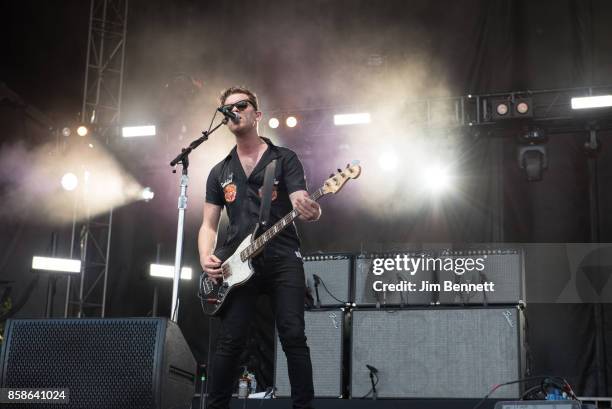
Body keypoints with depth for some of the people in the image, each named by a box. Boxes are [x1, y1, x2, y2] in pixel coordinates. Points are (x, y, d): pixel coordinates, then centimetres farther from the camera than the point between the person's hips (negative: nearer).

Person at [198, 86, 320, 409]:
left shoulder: (285, 159, 6)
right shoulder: (219, 172, 16)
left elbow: (300, 203, -7)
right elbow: (209, 225, 16)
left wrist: (311, 211, -32)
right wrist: (206, 258, -4)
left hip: (283, 259, -2)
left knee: (293, 336, -8)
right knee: (230, 341, -1)